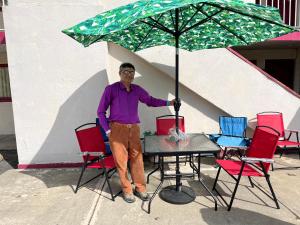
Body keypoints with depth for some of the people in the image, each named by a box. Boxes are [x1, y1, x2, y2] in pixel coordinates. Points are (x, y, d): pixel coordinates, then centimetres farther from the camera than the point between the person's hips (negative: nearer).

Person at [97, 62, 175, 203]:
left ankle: (140, 188, 23)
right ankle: (127, 190, 21)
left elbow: (150, 101, 19)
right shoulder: (111, 89, -6)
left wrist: (168, 103, 8)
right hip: (117, 129, -3)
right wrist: (107, 130, -6)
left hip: (134, 129, 3)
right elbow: (101, 111, -1)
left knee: (137, 159, 5)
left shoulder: (137, 90, 6)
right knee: (121, 161, 3)